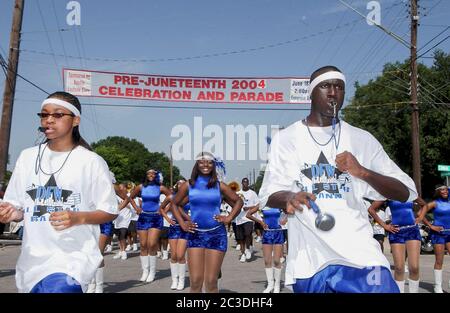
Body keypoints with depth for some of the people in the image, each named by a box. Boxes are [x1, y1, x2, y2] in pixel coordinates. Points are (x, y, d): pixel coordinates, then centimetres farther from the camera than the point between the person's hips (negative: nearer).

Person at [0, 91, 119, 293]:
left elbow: (110, 212, -1)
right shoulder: (27, 157, 8)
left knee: (57, 288, -27)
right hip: (33, 258, 5)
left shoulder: (91, 161, -4)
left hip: (74, 257, -4)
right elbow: (19, 209, 14)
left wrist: (78, 218, -17)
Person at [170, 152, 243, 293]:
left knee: (211, 282, 0)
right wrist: (182, 224, 5)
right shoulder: (188, 185, 4)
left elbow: (238, 201, 14)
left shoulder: (219, 186, 4)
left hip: (216, 234, 0)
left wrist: (229, 218, 3)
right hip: (195, 234, 1)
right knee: (195, 281, -4)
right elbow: (174, 204, 15)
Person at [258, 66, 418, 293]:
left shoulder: (362, 140, 7)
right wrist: (288, 197, -17)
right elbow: (268, 194, 7)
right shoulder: (286, 138, 6)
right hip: (307, 260, 0)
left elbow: (406, 193, 5)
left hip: (359, 255, 0)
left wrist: (363, 172, -13)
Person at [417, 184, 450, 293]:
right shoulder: (434, 203, -4)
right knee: (439, 261, -1)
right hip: (438, 233, -4)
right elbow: (420, 214, -10)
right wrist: (431, 226, -10)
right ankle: (438, 287, 9)